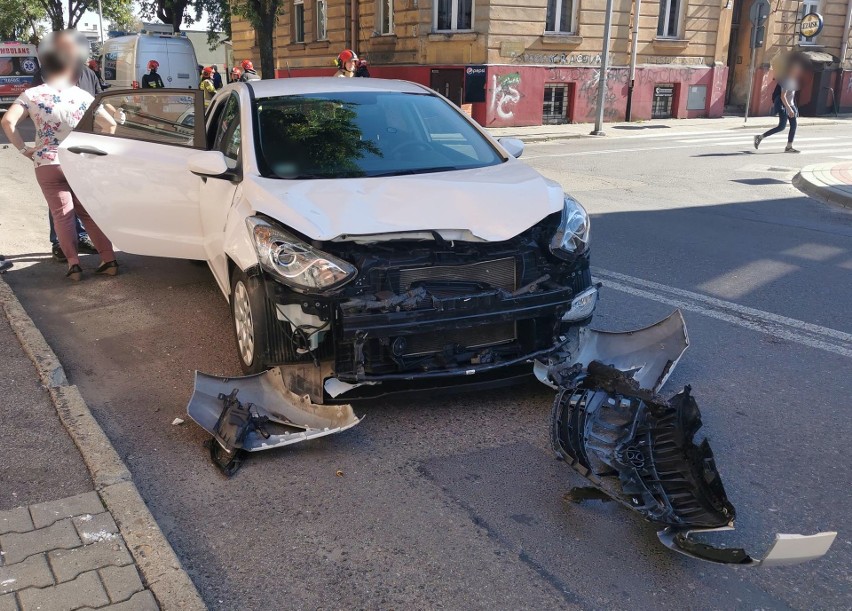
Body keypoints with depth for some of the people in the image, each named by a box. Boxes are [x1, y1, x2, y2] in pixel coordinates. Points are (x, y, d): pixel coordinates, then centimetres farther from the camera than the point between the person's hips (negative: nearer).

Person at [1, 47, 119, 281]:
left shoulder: (32, 95, 0)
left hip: (48, 164, -1)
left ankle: (73, 263, -8)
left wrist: (23, 149, -1)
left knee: (62, 214, 3)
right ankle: (109, 259, 3)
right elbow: (111, 125, 5)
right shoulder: (83, 96, 4)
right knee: (89, 212, 10)